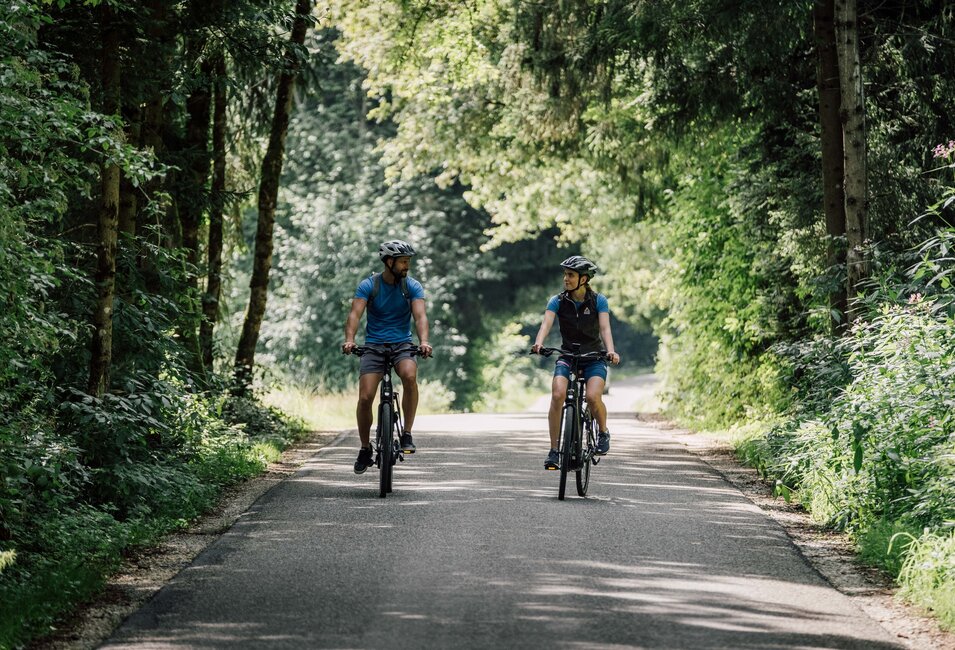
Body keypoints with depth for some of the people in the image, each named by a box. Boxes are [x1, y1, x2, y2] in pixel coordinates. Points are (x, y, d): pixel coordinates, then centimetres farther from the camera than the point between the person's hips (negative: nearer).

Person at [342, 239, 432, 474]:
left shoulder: (413, 286, -3)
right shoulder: (368, 285, -6)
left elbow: (420, 316, -16)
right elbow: (355, 314, -18)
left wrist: (424, 341, -35)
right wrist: (349, 340, -38)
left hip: (402, 345, 0)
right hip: (374, 346, 0)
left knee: (410, 376, -33)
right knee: (365, 398, -14)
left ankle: (407, 435, -20)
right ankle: (365, 448, 8)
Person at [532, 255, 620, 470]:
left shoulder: (599, 301, -7)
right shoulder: (557, 301, -5)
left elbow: (605, 328, -19)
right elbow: (546, 324, -19)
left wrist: (611, 351, -38)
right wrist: (538, 343, -41)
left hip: (594, 358, -1)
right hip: (567, 356, 1)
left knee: (593, 397, -28)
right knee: (558, 396, -25)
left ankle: (603, 432, 3)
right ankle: (554, 451, -16)